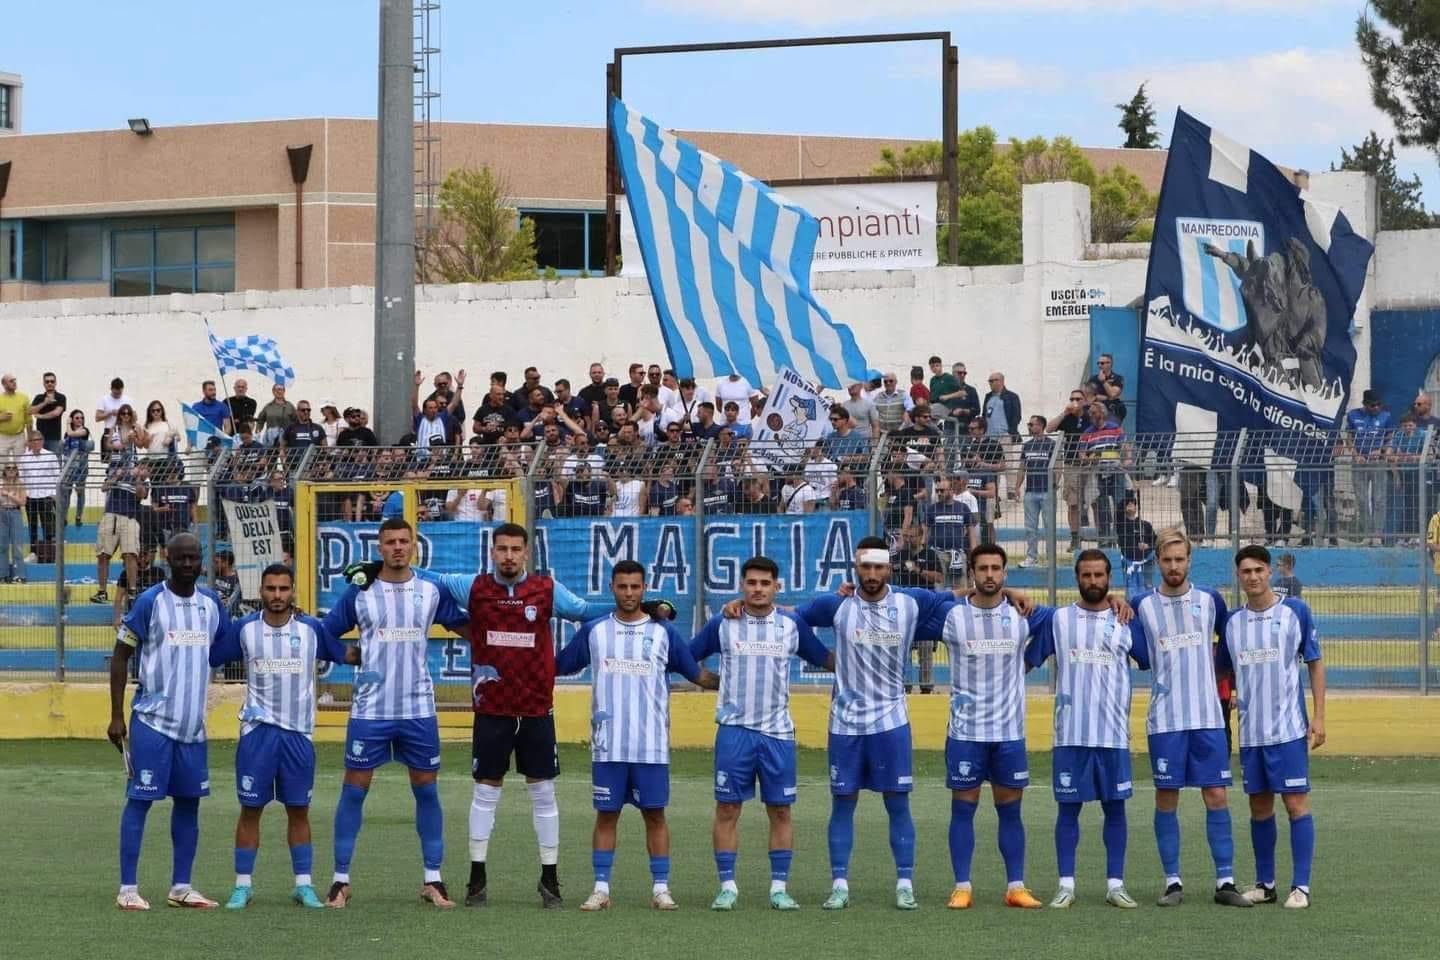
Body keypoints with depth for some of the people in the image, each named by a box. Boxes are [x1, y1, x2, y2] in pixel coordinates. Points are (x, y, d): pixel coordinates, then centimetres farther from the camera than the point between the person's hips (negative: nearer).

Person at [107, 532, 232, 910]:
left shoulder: (211, 603, 7)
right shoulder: (150, 602, -8)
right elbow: (121, 656, -4)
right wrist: (116, 716, -7)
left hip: (193, 723, 5)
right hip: (153, 720, -5)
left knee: (188, 802, 8)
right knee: (140, 800, -4)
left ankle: (181, 887, 16)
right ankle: (128, 889, -2)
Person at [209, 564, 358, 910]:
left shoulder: (312, 629, 2)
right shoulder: (244, 629, 0)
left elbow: (349, 655, 11)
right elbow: (207, 658, 4)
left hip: (299, 732, 1)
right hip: (257, 730, -1)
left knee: (299, 810, 6)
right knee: (250, 809, 2)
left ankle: (304, 885, 12)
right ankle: (243, 886, 8)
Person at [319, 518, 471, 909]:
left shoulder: (432, 591, 3)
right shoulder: (359, 592, 0)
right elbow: (323, 635, 7)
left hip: (419, 709, 1)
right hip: (370, 710, -1)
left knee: (426, 789, 5)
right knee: (354, 789, 0)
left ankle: (433, 879, 13)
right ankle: (341, 880, 5)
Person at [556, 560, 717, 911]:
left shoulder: (663, 633, 5)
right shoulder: (594, 631, 6)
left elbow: (697, 674, 9)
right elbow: (556, 666, 12)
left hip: (652, 746, 0)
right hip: (608, 746, 0)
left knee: (654, 814, 2)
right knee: (606, 814, 3)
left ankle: (661, 888, 7)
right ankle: (601, 888, 7)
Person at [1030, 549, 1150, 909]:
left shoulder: (1127, 622, 5)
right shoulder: (1057, 620, 5)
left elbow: (1154, 663, 11)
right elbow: (1026, 661, 9)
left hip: (1114, 733, 1)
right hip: (1070, 733, -1)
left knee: (1115, 806, 4)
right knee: (1069, 807, 2)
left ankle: (1115, 884, 10)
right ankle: (1066, 885, 7)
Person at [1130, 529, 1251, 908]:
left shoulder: (1209, 600, 6)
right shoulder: (1142, 605, 2)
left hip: (1208, 716, 1)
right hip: (1165, 719, -1)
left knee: (1216, 796, -2)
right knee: (1166, 798, 0)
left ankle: (1225, 882, 1)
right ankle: (1173, 881, 7)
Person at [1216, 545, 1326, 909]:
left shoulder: (1295, 611, -2)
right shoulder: (1232, 622, 9)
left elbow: (1315, 663, 1)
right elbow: (1222, 671, 19)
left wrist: (1318, 717, -5)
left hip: (1289, 728, -4)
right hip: (1250, 732, 4)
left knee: (1296, 803, -6)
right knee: (1259, 807, 9)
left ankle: (1301, 886, -4)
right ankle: (1265, 885, 17)